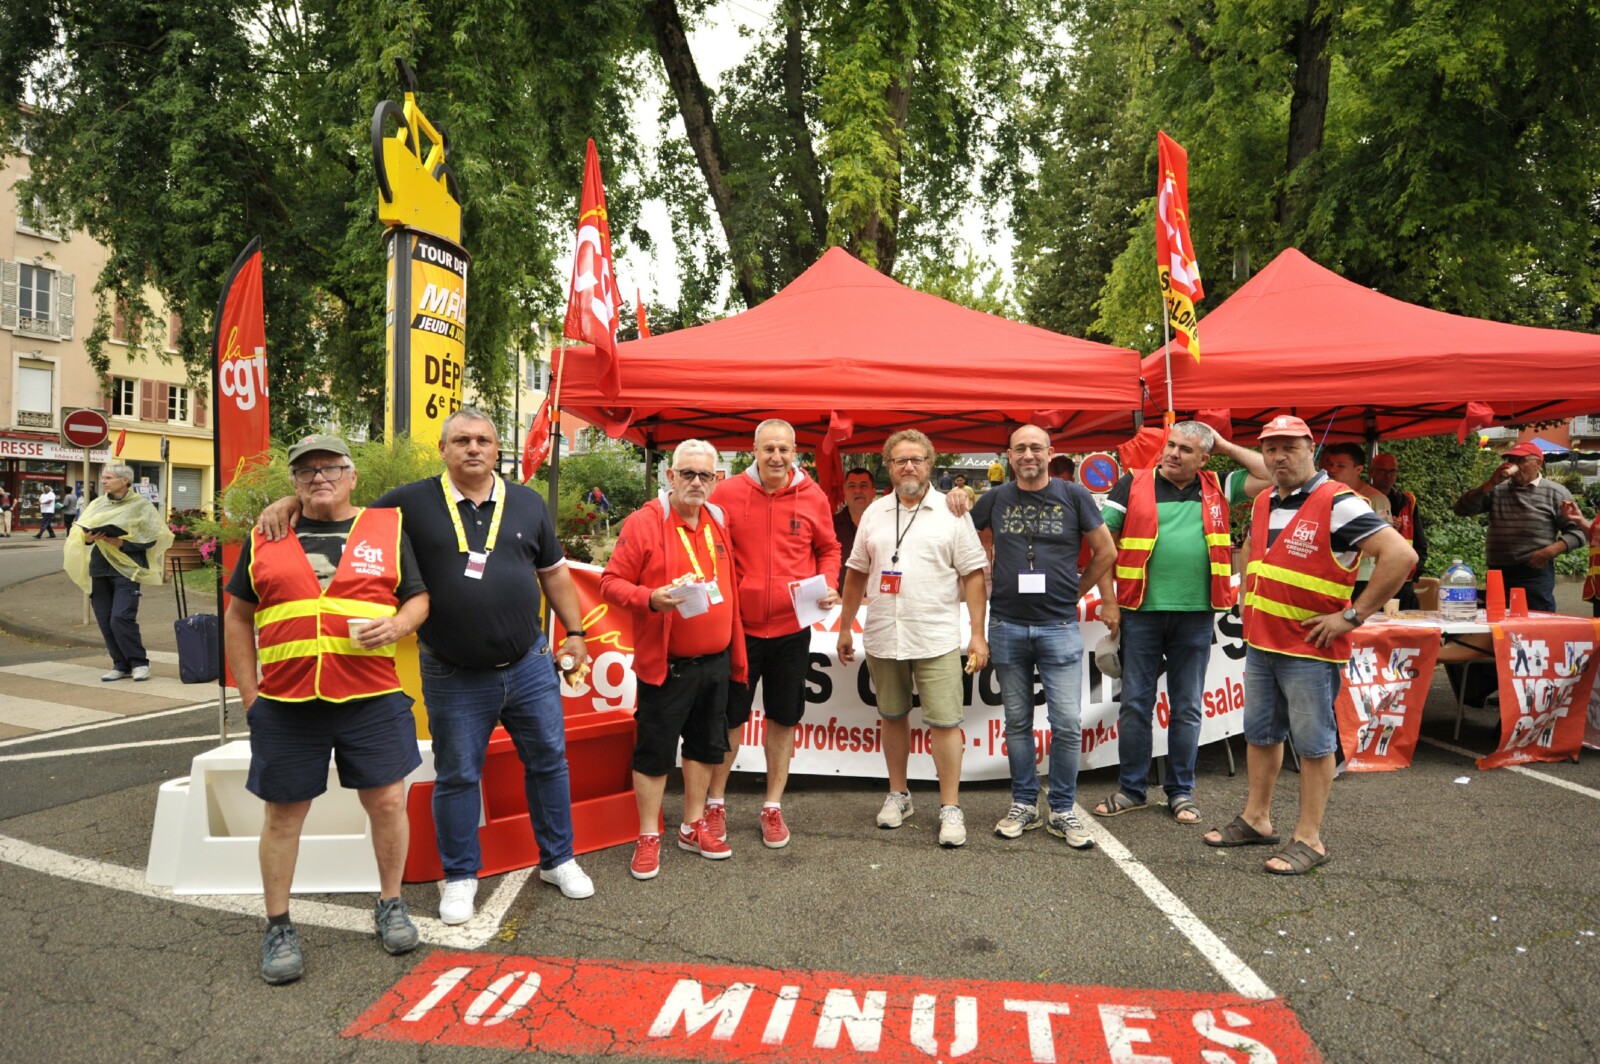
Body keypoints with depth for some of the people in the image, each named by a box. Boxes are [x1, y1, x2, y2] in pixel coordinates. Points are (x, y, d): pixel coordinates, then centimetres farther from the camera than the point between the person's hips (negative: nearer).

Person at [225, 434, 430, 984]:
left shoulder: (387, 530, 7)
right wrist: (249, 693, 7)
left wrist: (397, 626, -12)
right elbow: (238, 617, 12)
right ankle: (278, 927, 25)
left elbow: (419, 598, 10)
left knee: (388, 801, 5)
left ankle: (391, 905, 26)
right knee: (284, 813, 9)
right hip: (285, 705, 1)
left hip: (372, 699, 0)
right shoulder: (265, 540, 9)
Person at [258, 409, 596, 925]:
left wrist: (575, 632, 9)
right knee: (457, 776, 10)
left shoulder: (527, 503, 4)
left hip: (530, 664, 2)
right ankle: (459, 877, 29)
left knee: (548, 761, 11)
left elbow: (554, 572, 11)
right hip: (453, 678, -2)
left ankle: (558, 860, 31)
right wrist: (291, 503, -14)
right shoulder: (413, 502, -4)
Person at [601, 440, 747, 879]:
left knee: (706, 744, 16)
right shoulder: (644, 522, -10)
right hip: (667, 665, -6)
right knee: (655, 750, 4)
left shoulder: (719, 522, 8)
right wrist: (651, 598, -28)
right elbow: (611, 583, -10)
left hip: (716, 661, 6)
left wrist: (736, 651, 11)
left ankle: (693, 826, 32)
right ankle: (649, 837, 19)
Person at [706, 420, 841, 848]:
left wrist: (828, 585, -7)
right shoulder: (727, 493, -7)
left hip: (792, 627, 2)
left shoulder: (813, 497, -1)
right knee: (730, 716, 9)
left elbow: (828, 549, 10)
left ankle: (773, 806, 28)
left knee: (783, 717, 12)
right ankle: (715, 802, 28)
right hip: (738, 625, -2)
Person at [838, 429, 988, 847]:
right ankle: (898, 794, 30)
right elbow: (856, 573, 15)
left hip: (937, 638, -4)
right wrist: (845, 627, 14)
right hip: (882, 637, 4)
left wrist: (978, 634, -7)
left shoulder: (951, 512, -1)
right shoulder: (874, 513, 10)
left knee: (944, 721, -3)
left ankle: (950, 808, 8)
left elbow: (973, 574, -3)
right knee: (893, 716, 15)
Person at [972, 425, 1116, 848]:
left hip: (1059, 627, -1)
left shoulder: (1074, 496, 1)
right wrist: (992, 583, 8)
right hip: (1007, 627, 2)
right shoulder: (995, 499, 5)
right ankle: (1024, 805, 22)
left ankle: (1063, 811, 12)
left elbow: (1106, 551, 8)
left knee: (1067, 724, -3)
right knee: (1017, 722, 10)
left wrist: (1075, 590, 8)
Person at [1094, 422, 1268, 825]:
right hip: (1142, 610, -1)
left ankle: (1180, 791, 23)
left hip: (1196, 614, 2)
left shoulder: (1216, 489, 8)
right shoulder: (1134, 484, 1)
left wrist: (1226, 446, 6)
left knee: (1187, 707, 10)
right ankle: (1131, 789, 19)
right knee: (1135, 703, 7)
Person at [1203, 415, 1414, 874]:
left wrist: (1353, 616, -20)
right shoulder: (1262, 504, 10)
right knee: (1261, 734, 17)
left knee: (1314, 744, 3)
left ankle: (1309, 839, 13)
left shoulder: (1336, 504, -15)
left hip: (1310, 649, -8)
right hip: (1260, 643, 8)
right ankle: (1256, 819, 30)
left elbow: (1401, 555, -23)